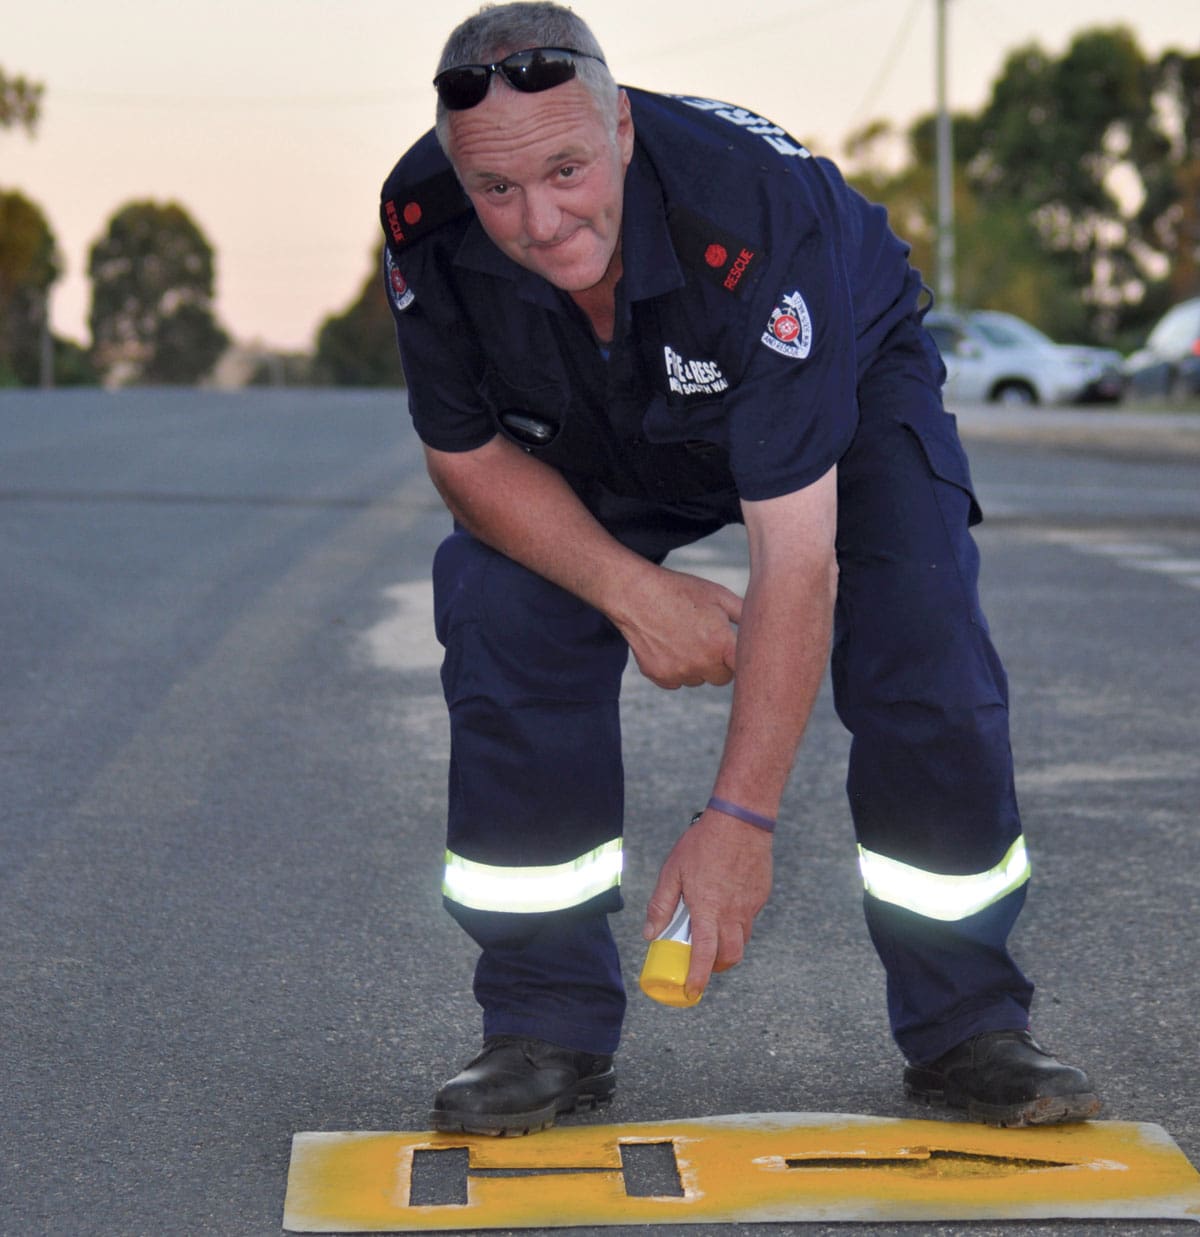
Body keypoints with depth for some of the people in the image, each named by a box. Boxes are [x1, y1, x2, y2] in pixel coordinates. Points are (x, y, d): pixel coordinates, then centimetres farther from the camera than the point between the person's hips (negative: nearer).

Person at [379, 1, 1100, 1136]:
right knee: (502, 625, -19)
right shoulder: (423, 225, -31)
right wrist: (637, 592, -28)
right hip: (586, 450, 3)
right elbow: (467, 455, -14)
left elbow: (795, 554, -41)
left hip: (847, 384, -2)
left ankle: (966, 1027, -5)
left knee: (924, 644, -23)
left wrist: (738, 819, -42)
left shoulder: (752, 213, -43)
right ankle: (544, 1031, -5)